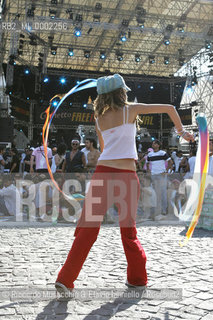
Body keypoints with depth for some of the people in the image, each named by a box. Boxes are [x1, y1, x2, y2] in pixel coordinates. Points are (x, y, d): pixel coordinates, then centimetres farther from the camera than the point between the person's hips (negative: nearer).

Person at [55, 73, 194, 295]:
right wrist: (181, 131, 23)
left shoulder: (99, 119, 16)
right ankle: (137, 278, 24)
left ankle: (66, 279, 3)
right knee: (128, 228, 13)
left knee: (88, 228, 5)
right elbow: (169, 108, 12)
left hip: (103, 172, 2)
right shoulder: (131, 109, 8)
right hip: (126, 175, -2)